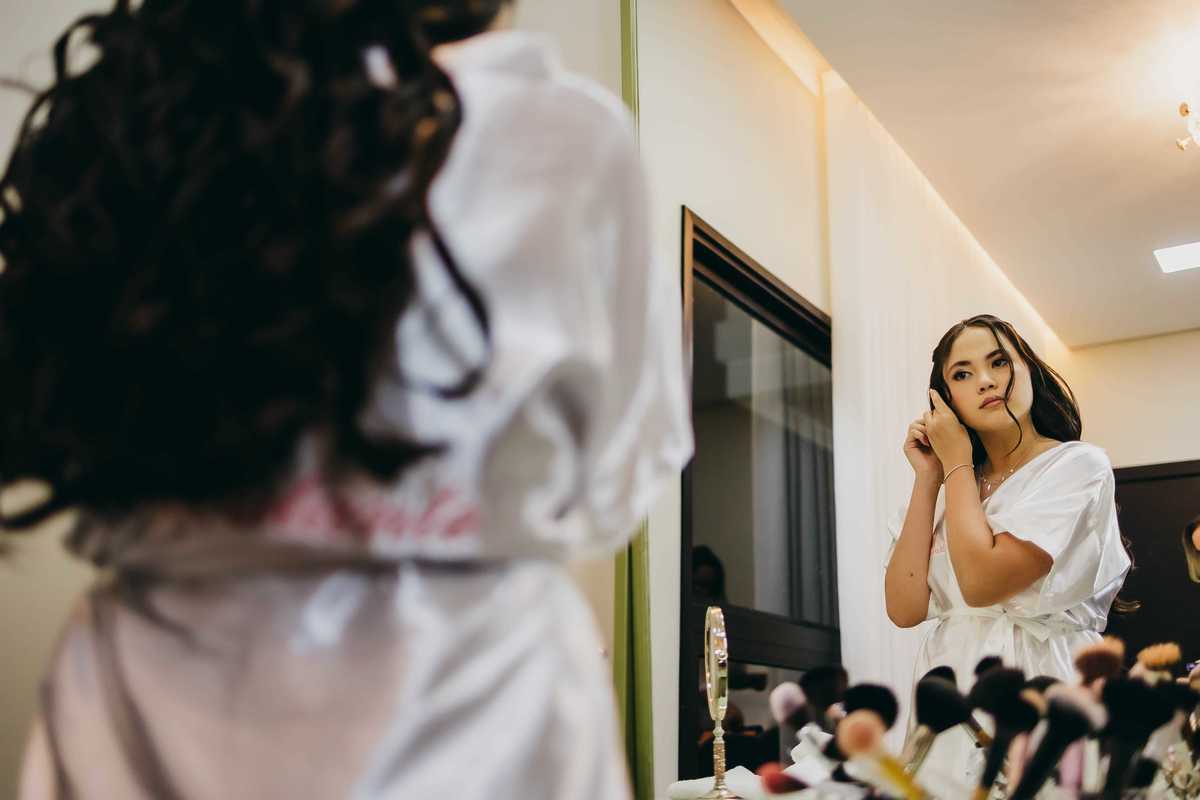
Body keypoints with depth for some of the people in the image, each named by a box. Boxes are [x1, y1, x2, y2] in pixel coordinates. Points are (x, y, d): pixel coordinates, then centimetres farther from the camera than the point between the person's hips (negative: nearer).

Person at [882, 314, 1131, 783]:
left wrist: (957, 463, -6)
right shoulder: (954, 491, 11)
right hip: (951, 698, 5)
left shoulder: (1078, 464, -6)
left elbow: (982, 582, -18)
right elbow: (905, 608, -2)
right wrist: (928, 479, -1)